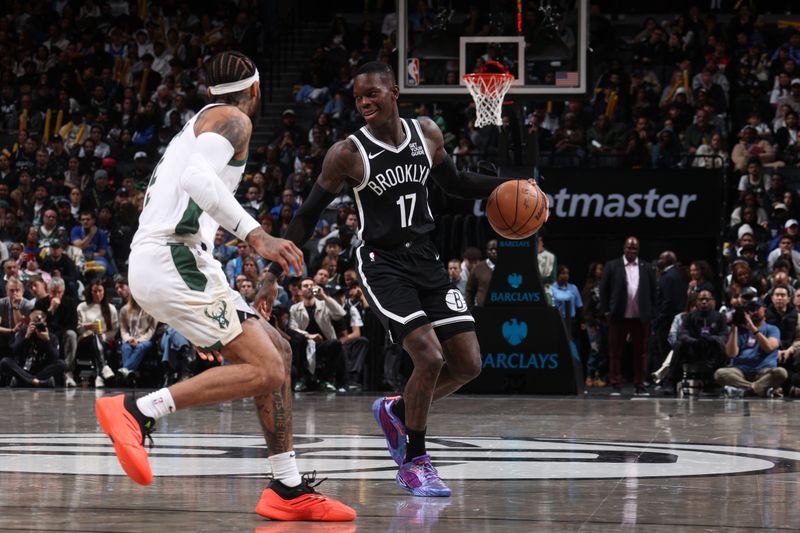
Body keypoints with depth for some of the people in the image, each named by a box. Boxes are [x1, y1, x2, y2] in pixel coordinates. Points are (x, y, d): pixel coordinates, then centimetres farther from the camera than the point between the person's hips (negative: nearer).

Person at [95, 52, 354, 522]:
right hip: (174, 259, -10)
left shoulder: (198, 124, 29)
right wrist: (256, 235, -28)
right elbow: (197, 177, -22)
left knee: (274, 359, 11)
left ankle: (289, 489, 10)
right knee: (262, 370, -16)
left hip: (165, 260, 10)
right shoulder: (234, 120, -1)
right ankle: (137, 412, -19)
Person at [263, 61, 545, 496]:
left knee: (468, 364, 0)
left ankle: (396, 411, 26)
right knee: (430, 357, -21)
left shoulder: (427, 134, 1)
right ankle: (413, 464, -4)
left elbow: (453, 183, 19)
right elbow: (308, 215, -5)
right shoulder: (348, 154, -12)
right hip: (382, 264, -6)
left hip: (426, 260, 6)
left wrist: (503, 187, 5)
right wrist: (275, 272, -11)